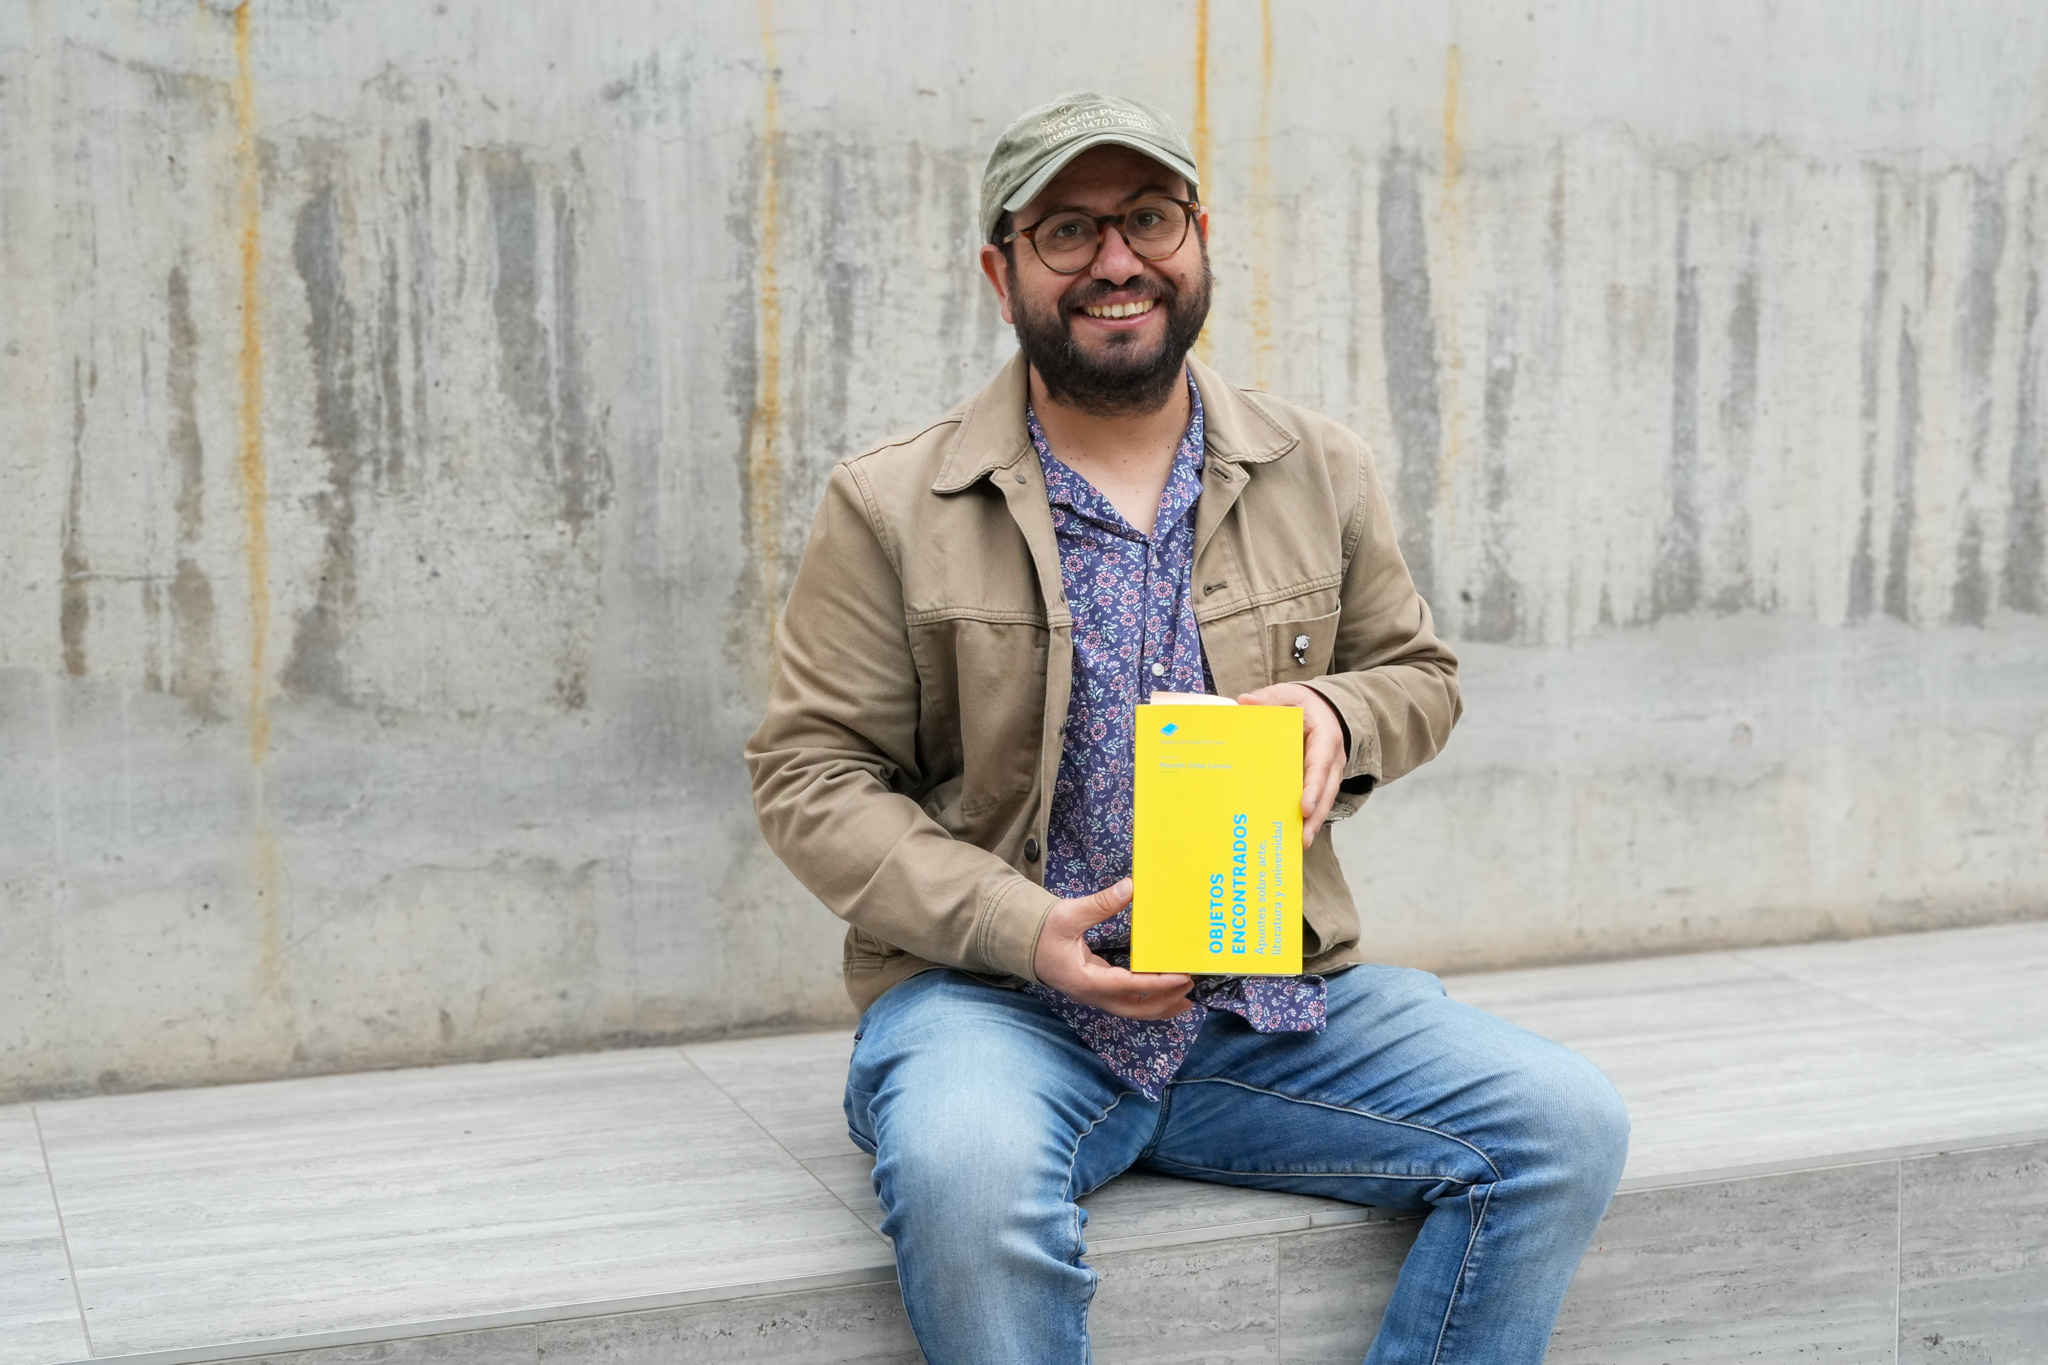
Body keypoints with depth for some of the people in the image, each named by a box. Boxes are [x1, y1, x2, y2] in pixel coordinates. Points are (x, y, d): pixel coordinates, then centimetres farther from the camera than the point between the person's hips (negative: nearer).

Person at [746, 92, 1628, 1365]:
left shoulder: (1322, 472, 10)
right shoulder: (892, 508, 0)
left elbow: (1419, 672, 22)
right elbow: (814, 775, -1)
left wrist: (1338, 718, -5)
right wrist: (1024, 929, -16)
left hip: (1277, 994, 4)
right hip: (994, 998, -3)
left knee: (1566, 1126, -16)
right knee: (966, 1175, -38)